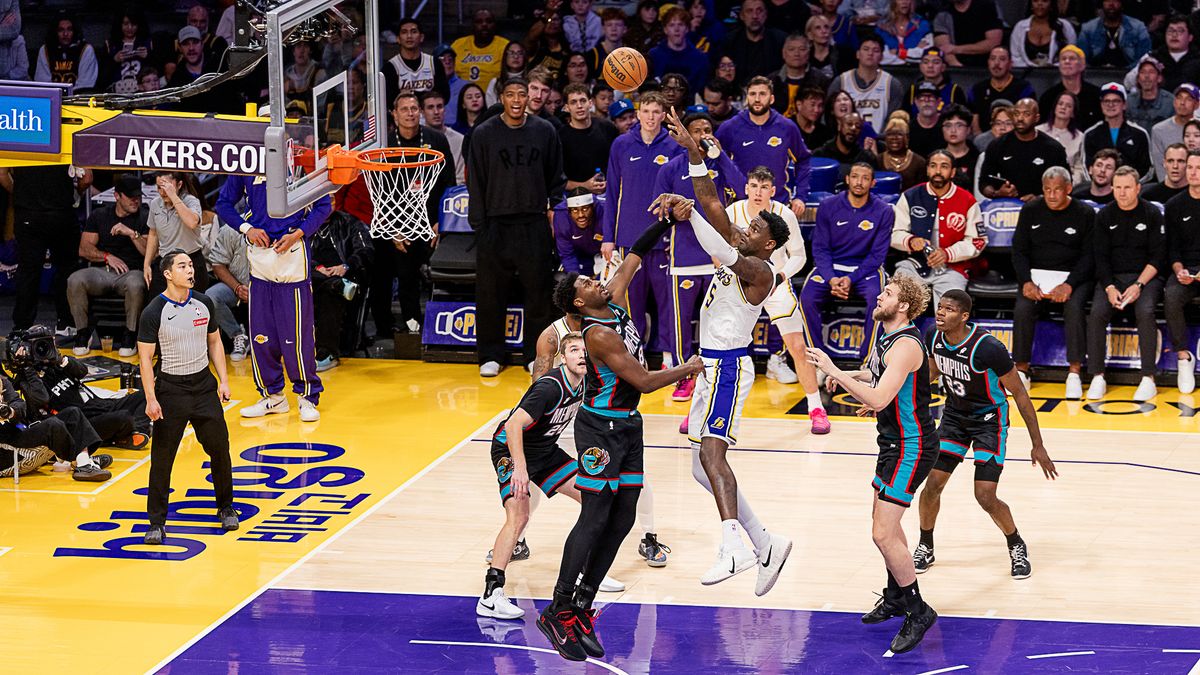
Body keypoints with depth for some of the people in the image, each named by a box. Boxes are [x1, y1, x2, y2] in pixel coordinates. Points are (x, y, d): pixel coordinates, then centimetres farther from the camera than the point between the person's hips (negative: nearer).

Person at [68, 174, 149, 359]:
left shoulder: (145, 217, 8)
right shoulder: (99, 215, 15)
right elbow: (84, 249, 10)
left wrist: (132, 234, -14)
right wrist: (107, 257, -5)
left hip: (130, 271, -2)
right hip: (100, 270, 2)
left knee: (136, 285, -40)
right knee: (75, 281, -31)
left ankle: (130, 337, -20)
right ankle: (83, 332, -13)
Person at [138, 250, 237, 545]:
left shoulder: (203, 303, 1)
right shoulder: (154, 312, -13)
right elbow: (145, 358, -11)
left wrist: (223, 381, 6)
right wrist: (151, 399, -17)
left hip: (204, 385, 4)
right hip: (171, 388, -4)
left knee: (219, 449, 8)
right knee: (162, 459, -2)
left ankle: (226, 509, 27)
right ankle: (157, 523, 6)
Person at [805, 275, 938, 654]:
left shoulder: (906, 345, -25)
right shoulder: (885, 336, 6)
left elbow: (878, 398, -34)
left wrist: (833, 371, -30)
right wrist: (849, 378, 9)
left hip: (911, 447, -11)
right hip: (896, 441, 11)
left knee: (883, 533, -13)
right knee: (886, 521, 23)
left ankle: (917, 612, -2)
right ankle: (896, 597, 41)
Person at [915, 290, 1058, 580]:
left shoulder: (988, 347, -31)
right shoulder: (934, 337, -13)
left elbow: (1019, 393, -20)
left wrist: (1038, 446, -18)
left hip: (989, 419, -5)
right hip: (954, 415, 5)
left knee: (985, 497, -10)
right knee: (932, 484, -1)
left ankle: (1017, 547, 17)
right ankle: (925, 548, 22)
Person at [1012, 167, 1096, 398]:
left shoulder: (1085, 214, 0)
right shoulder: (1030, 210, 6)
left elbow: (1088, 256, -3)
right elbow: (1019, 250, 6)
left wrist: (1069, 284, -17)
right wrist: (1026, 281, -11)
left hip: (1072, 275, -2)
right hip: (1036, 274, 2)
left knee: (1073, 308, -32)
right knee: (1022, 308, -27)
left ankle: (1074, 373, -26)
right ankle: (1021, 370, -14)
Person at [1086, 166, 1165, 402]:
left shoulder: (1152, 214, 0)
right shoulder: (1105, 216, 6)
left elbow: (1158, 256, -2)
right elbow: (1100, 256, 4)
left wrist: (1139, 285, -14)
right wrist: (1109, 288, -12)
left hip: (1145, 276, -2)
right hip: (1112, 277, 2)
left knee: (1145, 312, -31)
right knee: (1097, 313, -25)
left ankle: (1148, 379, -27)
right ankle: (1097, 378, -20)